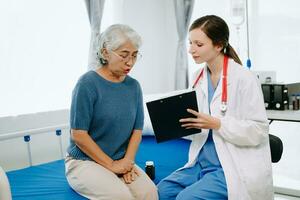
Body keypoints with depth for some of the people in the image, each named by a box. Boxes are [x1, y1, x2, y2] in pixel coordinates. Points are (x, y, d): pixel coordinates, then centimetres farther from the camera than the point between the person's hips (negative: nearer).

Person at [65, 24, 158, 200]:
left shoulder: (133, 86, 4)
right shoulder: (88, 83, -12)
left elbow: (137, 129, 6)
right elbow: (78, 135, -14)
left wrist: (127, 161, -10)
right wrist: (111, 165, -12)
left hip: (122, 162, 4)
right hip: (84, 161, -4)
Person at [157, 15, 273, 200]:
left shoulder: (244, 78, -14)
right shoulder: (199, 78, 7)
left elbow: (259, 130, -15)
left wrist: (217, 124, -23)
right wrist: (182, 124, -6)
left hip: (237, 168, -6)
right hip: (203, 162, 7)